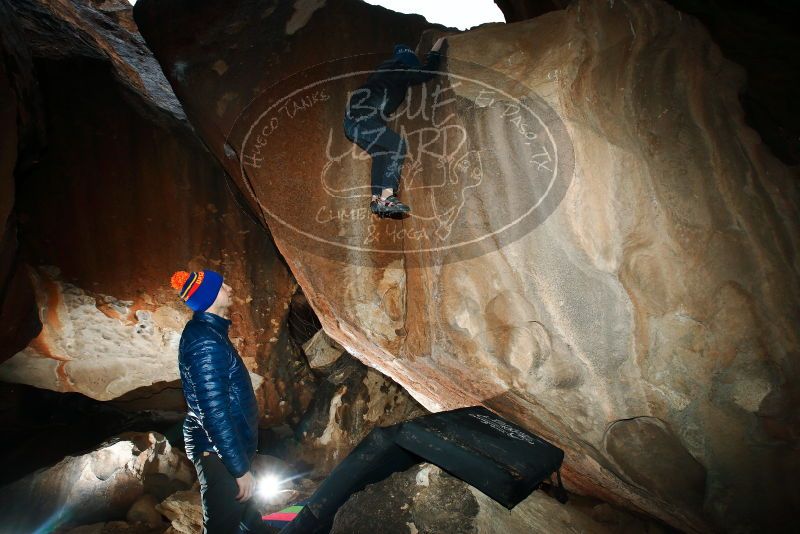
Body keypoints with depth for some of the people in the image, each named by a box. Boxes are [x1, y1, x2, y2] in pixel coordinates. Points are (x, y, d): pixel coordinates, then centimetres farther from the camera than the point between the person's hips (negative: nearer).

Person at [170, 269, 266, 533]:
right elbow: (214, 412, -26)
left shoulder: (206, 331, 8)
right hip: (220, 452, -10)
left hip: (224, 447, 10)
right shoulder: (205, 342, -23)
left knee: (241, 510, 23)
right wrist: (240, 469, -23)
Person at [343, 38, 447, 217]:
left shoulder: (385, 68, 26)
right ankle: (386, 197, -23)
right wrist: (435, 51, 20)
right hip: (365, 117, -9)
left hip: (352, 118, 9)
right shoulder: (400, 71, 2)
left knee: (381, 152, 12)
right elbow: (429, 71, 5)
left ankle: (376, 200, 3)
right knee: (397, 145, -10)